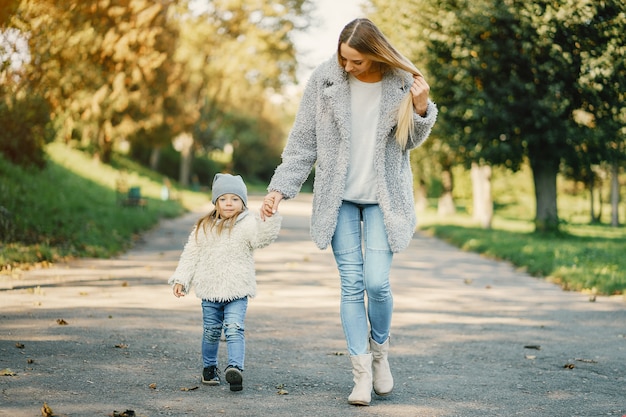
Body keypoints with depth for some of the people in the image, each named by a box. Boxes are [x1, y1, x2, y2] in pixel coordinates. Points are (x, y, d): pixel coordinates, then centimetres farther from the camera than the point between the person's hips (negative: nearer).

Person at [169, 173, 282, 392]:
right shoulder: (204, 227, 6)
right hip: (209, 291, 3)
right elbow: (191, 255, 11)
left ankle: (235, 368, -25)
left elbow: (263, 236, -25)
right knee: (211, 332, 13)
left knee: (234, 330, -15)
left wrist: (269, 216, -42)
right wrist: (181, 279, 5)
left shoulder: (247, 224, -5)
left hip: (237, 291, -3)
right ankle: (209, 367, 30)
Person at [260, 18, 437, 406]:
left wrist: (421, 108, -13)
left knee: (376, 282, -10)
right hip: (339, 197, 1)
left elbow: (410, 141, 6)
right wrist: (280, 188, -4)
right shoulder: (325, 79, -6)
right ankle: (362, 371, 6)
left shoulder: (402, 82, -6)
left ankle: (380, 350, 19)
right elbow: (303, 140, 1)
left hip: (383, 196, -1)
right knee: (351, 283, -2)